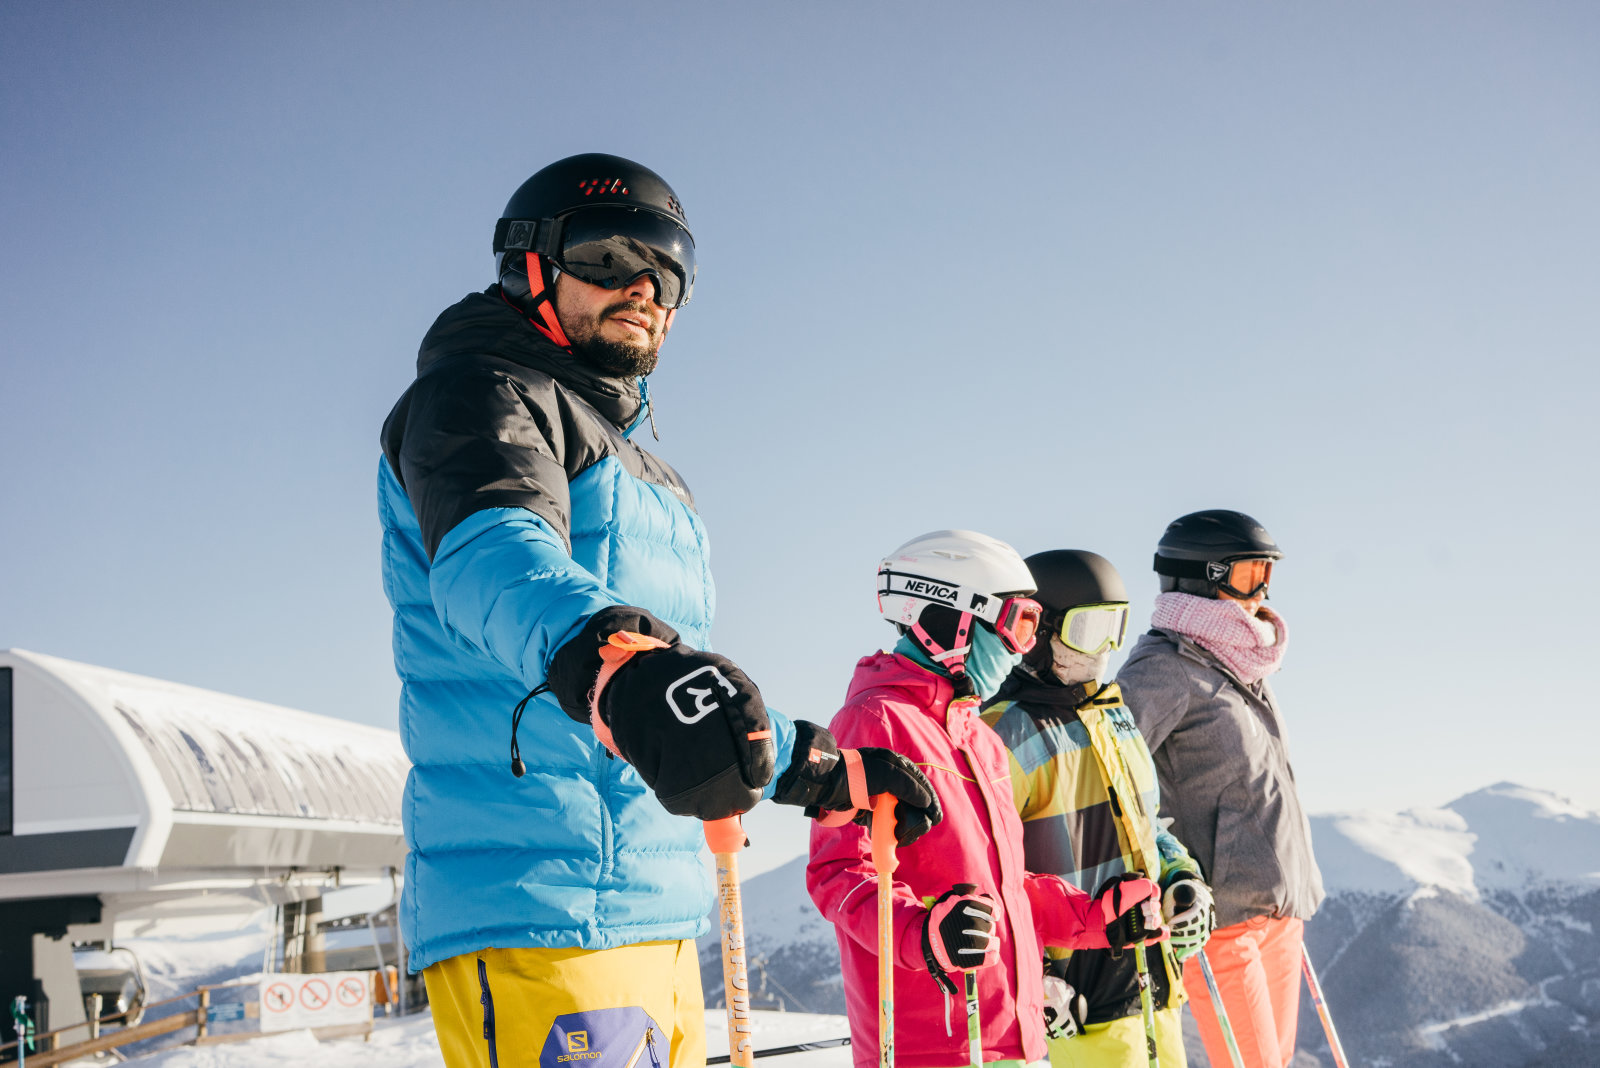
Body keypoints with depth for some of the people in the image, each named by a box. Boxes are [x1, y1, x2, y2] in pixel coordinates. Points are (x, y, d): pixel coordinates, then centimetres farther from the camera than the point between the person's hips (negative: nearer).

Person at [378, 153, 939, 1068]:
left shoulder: (652, 479, 27)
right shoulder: (482, 394, -1)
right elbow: (490, 552, -25)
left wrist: (824, 768, 32)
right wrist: (611, 657, -44)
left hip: (659, 919, 9)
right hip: (538, 913, -9)